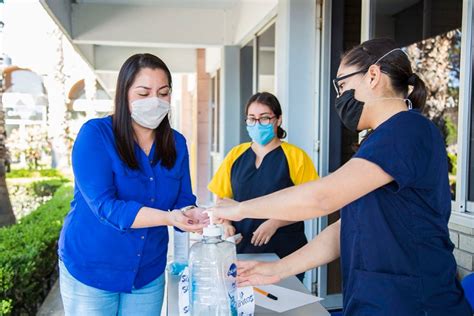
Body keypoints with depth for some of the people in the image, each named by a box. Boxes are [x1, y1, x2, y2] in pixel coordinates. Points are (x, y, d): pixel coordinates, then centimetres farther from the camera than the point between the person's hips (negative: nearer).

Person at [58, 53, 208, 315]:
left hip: (149, 273, 5)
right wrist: (168, 217, -36)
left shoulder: (176, 143, 0)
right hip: (90, 270, -4)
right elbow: (104, 206, -24)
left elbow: (183, 202, -2)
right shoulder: (95, 134, -15)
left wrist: (191, 217, -26)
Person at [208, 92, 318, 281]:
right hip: (240, 249, 3)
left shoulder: (296, 157, -6)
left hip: (284, 253, -3)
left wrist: (275, 223, -18)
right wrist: (226, 224, -4)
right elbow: (222, 198, 12)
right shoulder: (236, 155, 6)